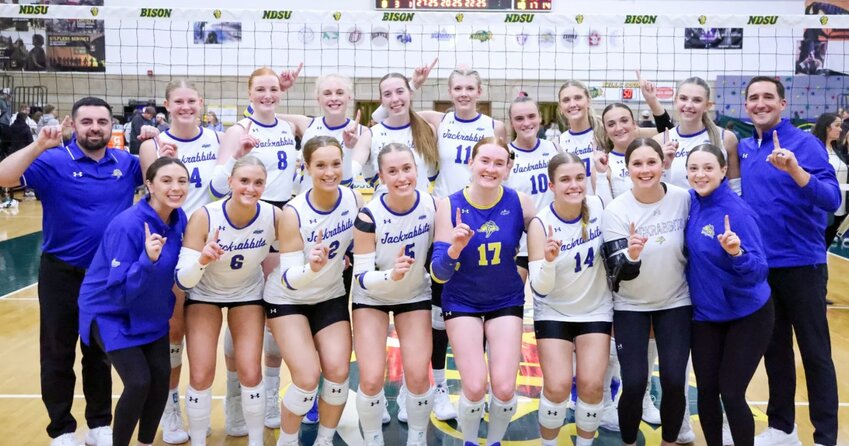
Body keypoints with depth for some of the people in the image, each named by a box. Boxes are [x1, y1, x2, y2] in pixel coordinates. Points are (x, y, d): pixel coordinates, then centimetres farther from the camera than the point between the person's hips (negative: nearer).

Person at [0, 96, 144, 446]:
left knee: (100, 353, 15)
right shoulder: (54, 161, -10)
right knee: (58, 355, 7)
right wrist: (38, 146, -30)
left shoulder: (126, 163, 1)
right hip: (62, 273, -3)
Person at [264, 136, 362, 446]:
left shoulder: (354, 200, -15)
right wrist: (312, 268, -45)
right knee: (307, 378, -15)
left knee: (338, 373, -6)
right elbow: (289, 279, -26)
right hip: (288, 299, -4)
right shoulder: (294, 213, -26)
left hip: (331, 297, 4)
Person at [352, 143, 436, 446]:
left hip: (415, 295, 2)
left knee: (418, 376, -5)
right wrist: (391, 275, -42)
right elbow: (362, 276, -24)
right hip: (372, 298, -2)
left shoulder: (432, 206, -18)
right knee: (371, 379, -10)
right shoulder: (368, 216, -27)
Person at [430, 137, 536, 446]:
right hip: (462, 303, -1)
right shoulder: (449, 206, -16)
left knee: (504, 388, -7)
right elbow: (439, 274, -18)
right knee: (475, 387, -11)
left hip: (506, 301, 1)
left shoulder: (520, 202, -13)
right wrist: (455, 248, -38)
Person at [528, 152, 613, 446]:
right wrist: (549, 260, -44)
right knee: (558, 386, -10)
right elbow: (540, 289, -26)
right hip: (554, 312, -2)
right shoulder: (541, 224, -21)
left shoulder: (599, 206, -13)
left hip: (596, 309, 2)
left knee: (592, 385, -4)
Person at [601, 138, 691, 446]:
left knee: (674, 382, -4)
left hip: (676, 302, 2)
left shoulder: (684, 199, -10)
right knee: (634, 385, -7)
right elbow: (617, 273, -19)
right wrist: (631, 255, -40)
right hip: (631, 306, -1)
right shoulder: (616, 210, -15)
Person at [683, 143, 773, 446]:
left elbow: (758, 272, -24)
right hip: (705, 314, 5)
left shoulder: (737, 211, -22)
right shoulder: (692, 202, -4)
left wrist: (736, 252, -42)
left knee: (731, 394, -1)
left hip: (747, 316, -5)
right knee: (706, 391, 10)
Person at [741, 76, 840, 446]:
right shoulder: (744, 148, 7)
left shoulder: (805, 144, -11)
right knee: (774, 349, 15)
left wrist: (795, 170, -37)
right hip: (760, 265, 6)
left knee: (815, 353, 2)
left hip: (801, 263, -6)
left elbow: (832, 200, -22)